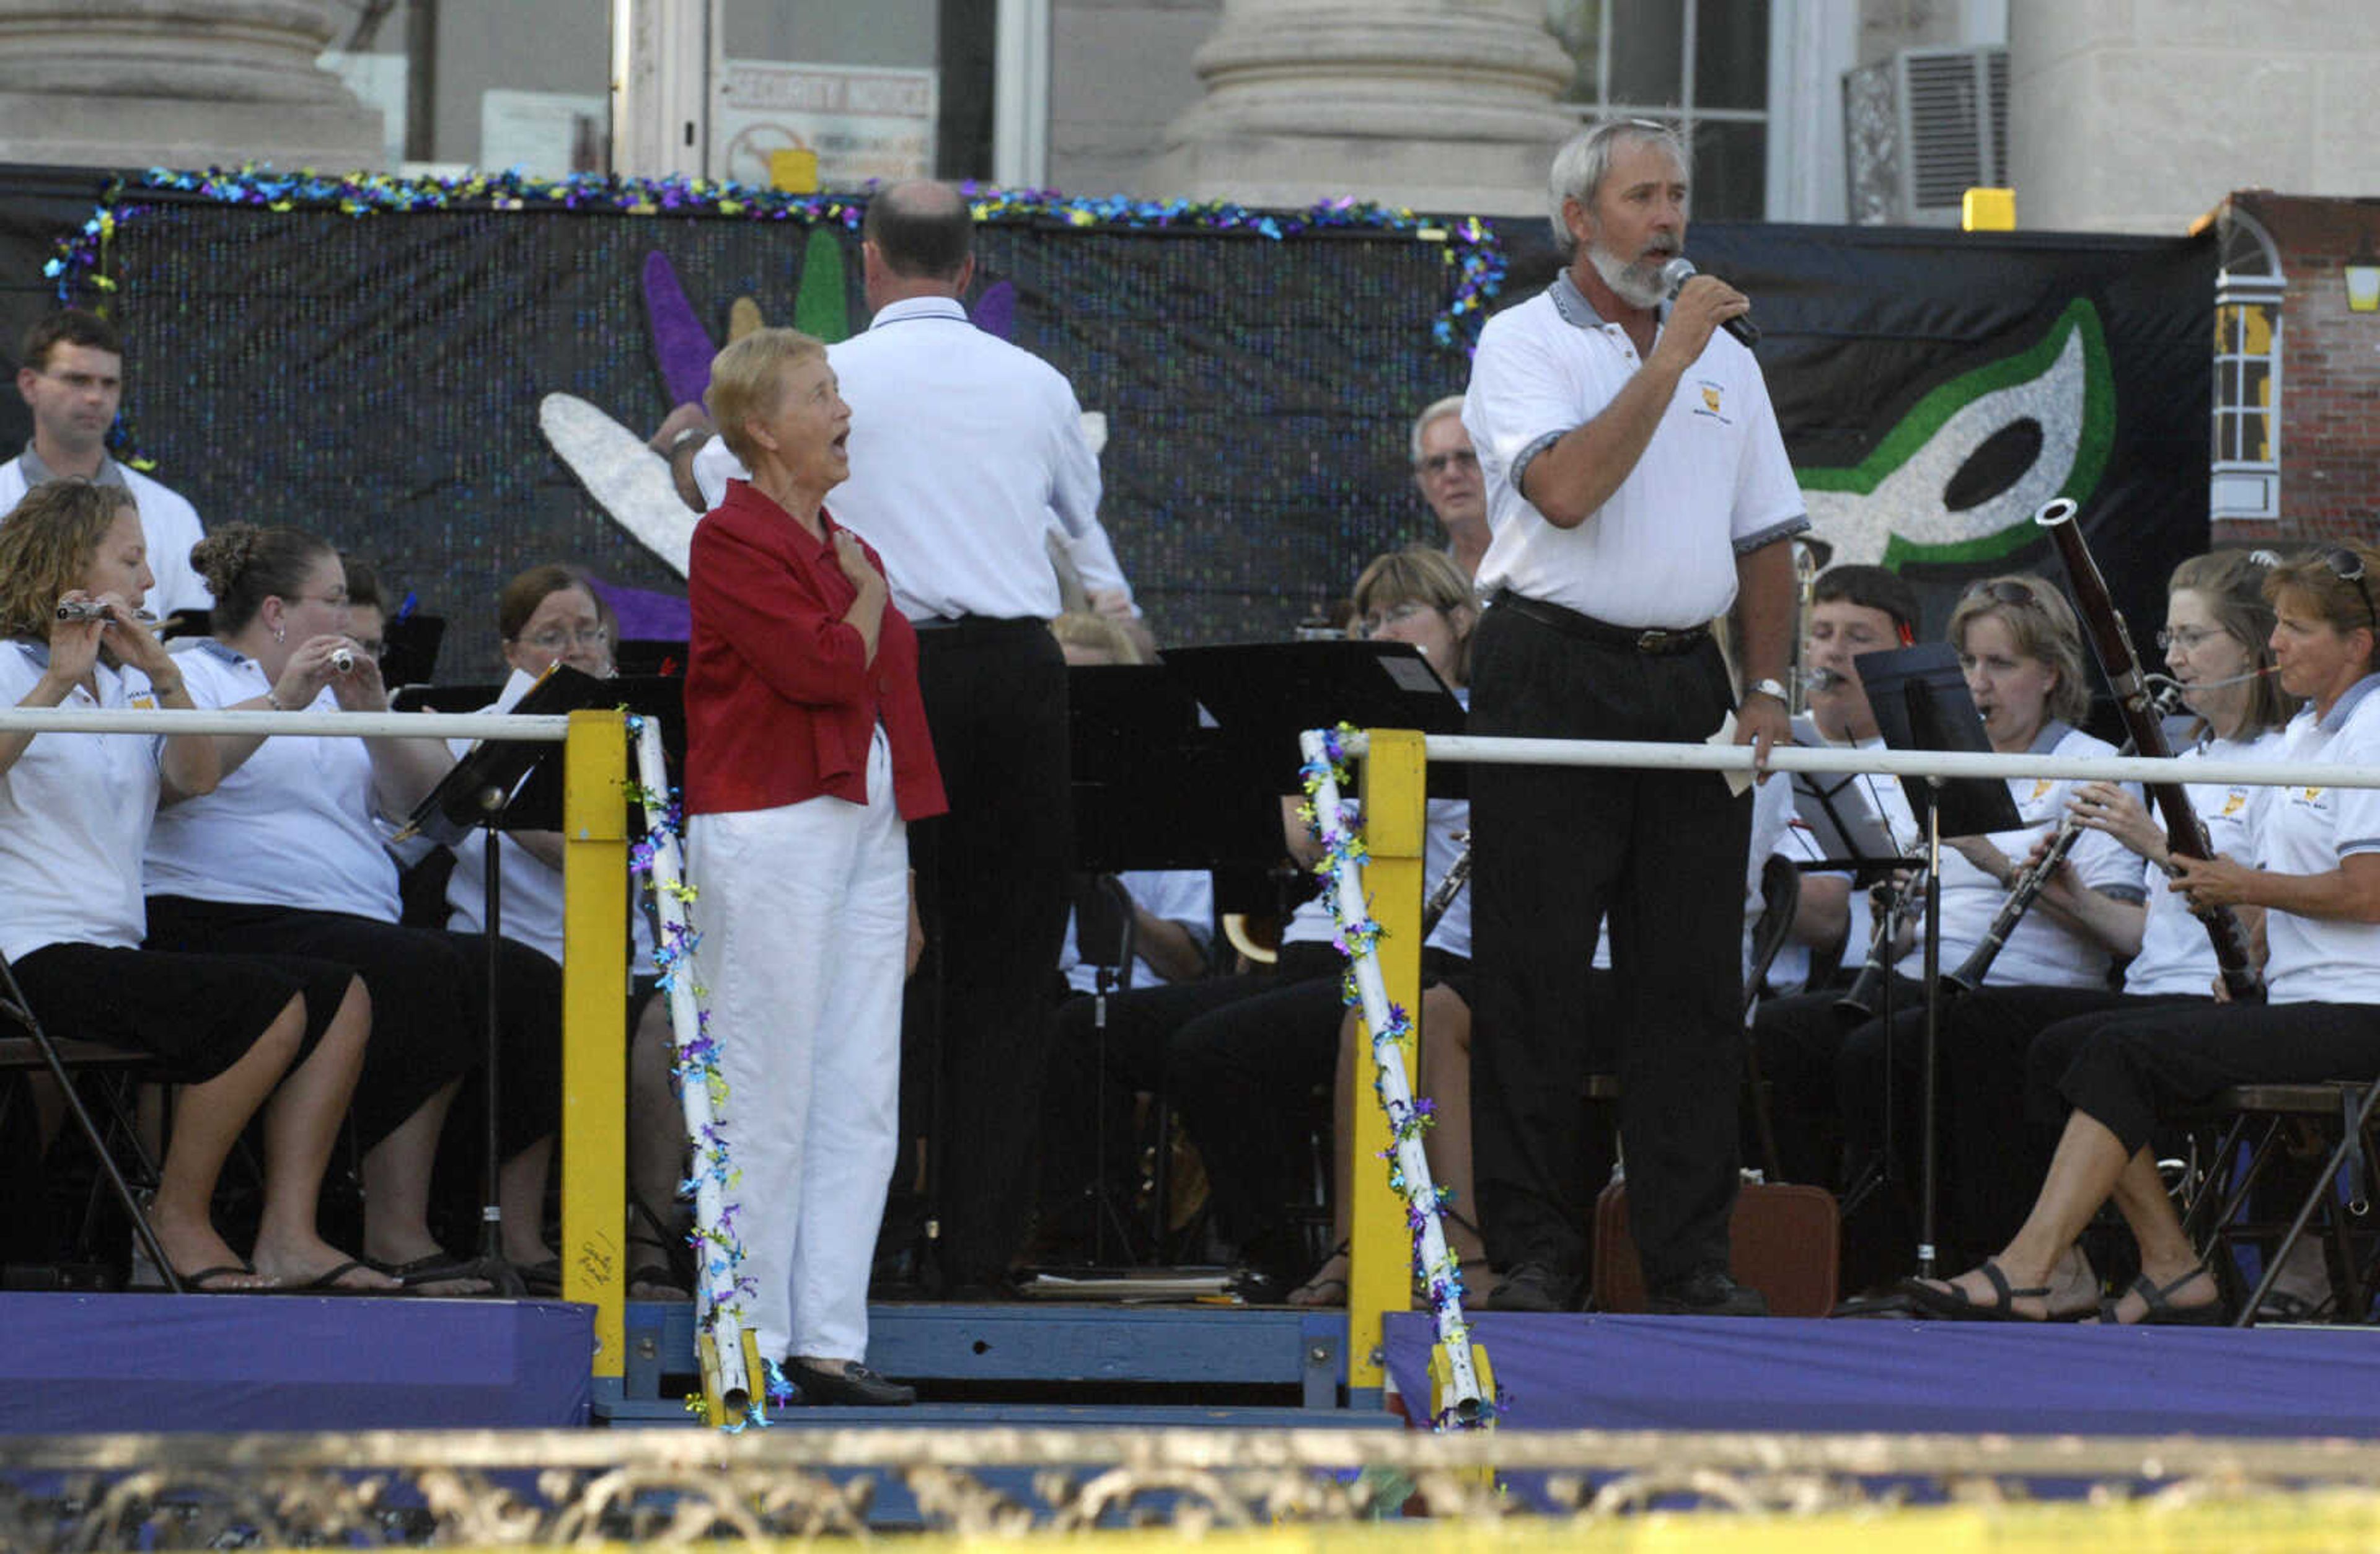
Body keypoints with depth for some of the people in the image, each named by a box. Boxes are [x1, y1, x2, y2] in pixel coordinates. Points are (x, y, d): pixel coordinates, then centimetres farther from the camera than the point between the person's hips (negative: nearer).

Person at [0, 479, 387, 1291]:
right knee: (269, 1004, -23)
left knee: (340, 998, -2)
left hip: (115, 948, 9)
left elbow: (197, 778, 4)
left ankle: (289, 1237, -9)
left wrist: (162, 675, -8)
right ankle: (178, 1223, -12)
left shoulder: (126, 687, 19)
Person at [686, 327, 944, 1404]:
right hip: (769, 825, -8)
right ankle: (751, 1344, -2)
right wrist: (869, 598, 2)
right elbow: (823, 667, -19)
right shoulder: (732, 540, -6)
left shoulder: (847, 549, 18)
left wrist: (906, 882, 18)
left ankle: (829, 1340, 6)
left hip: (865, 827, 8)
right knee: (767, 1101, -6)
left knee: (861, 1102, 4)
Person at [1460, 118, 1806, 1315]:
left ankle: (1690, 1254, 6)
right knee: (1536, 974, -5)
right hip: (1555, 677, -5)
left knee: (1694, 978, 3)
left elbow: (1765, 537, 18)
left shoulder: (1724, 359, 16)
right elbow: (1566, 491, -19)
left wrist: (1767, 687, 6)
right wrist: (1666, 360, -17)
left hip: (1685, 679, 5)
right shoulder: (1525, 344, -1)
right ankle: (1535, 1251, -1)